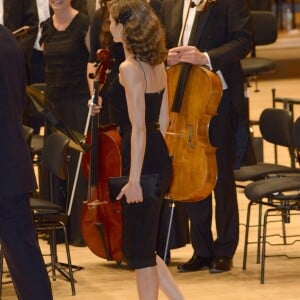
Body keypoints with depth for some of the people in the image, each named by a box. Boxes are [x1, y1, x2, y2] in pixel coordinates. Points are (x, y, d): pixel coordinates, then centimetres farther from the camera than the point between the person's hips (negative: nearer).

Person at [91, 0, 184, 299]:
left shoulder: (129, 68, -17)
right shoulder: (156, 63, 9)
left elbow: (138, 128, -20)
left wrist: (134, 179, -20)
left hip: (143, 163, -9)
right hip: (159, 158, 9)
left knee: (139, 249, 2)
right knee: (138, 246, 18)